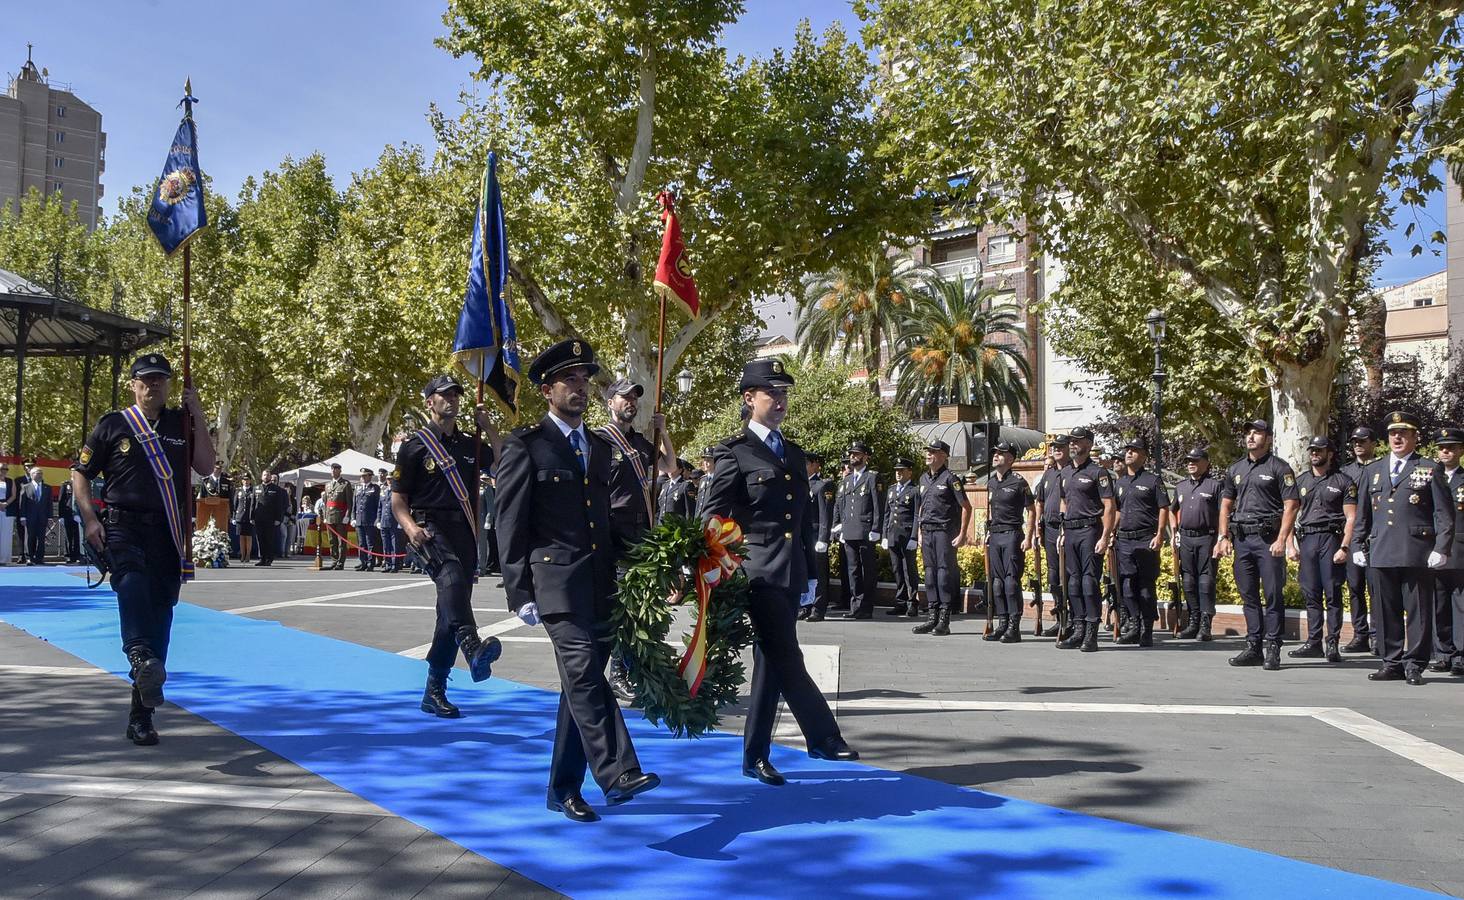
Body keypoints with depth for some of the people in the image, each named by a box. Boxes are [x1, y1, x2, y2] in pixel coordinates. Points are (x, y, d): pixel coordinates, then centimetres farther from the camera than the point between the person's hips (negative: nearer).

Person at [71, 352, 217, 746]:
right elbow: (80, 473, 9)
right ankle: (140, 655, -58)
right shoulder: (112, 425, 6)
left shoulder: (181, 424, 12)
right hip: (124, 526, -2)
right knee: (132, 580, -36)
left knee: (159, 616, 3)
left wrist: (199, 418, -4)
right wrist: (90, 518, -4)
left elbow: (205, 467, 2)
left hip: (169, 535, 2)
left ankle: (141, 715, 11)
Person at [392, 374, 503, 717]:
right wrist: (409, 526, -17)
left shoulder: (471, 445, 19)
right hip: (432, 530, -6)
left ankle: (434, 692, 15)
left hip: (465, 531, 6)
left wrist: (489, 428, 7)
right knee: (452, 578, -36)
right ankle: (474, 649, -59)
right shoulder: (415, 445, 4)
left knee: (451, 610, 6)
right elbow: (398, 497, 2)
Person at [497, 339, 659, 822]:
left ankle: (564, 789, 16)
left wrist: (622, 578, 16)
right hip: (556, 581, -6)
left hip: (602, 583, 6)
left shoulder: (601, 446, 18)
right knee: (583, 673, -20)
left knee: (582, 684, 8)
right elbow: (510, 525, -5)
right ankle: (617, 773, -24)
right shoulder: (525, 445, -2)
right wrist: (519, 593, -10)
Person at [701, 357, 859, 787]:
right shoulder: (734, 452, -3)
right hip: (758, 571, -7)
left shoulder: (794, 454, 18)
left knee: (771, 661, 9)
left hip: (791, 573, 7)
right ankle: (824, 739, 1)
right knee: (788, 660, -9)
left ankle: (756, 755, 16)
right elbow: (715, 516, -6)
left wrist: (810, 572, 19)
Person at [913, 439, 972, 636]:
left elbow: (966, 507, -9)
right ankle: (932, 618, 14)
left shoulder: (949, 478, -7)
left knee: (945, 572, -6)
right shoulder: (924, 479, 15)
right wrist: (919, 532, 16)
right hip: (927, 531, 7)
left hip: (944, 531, -7)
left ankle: (944, 621, -3)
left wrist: (962, 534, -13)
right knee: (930, 573, 8)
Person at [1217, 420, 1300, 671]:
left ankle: (1273, 650, -1)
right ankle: (1253, 648, 14)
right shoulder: (1235, 469, 16)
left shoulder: (1279, 468, -1)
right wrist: (1224, 537, 8)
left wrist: (1281, 540, -16)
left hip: (1268, 538, -5)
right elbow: (1226, 504, 18)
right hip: (1241, 539, 6)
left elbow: (1291, 505, -7)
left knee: (1273, 596, -4)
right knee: (1248, 596, 8)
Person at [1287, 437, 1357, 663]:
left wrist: (1344, 548, -11)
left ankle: (1332, 644, 0)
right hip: (1306, 540, 4)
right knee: (1311, 594, 4)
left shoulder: (1343, 482, 3)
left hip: (1331, 539, -4)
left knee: (1333, 594, -4)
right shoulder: (1300, 481, 15)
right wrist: (1290, 545, 5)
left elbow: (1351, 518, -2)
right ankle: (1313, 642, 9)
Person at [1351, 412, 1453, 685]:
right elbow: (1362, 514, 18)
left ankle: (1414, 664, 7)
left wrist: (1441, 548, -8)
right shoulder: (1372, 470, 16)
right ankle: (1392, 663, 14)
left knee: (1418, 611, 0)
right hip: (1380, 554, 4)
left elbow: (1444, 514, 1)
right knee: (1386, 611, 6)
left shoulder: (1430, 470, 6)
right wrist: (1358, 546, 11)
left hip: (1417, 555, -3)